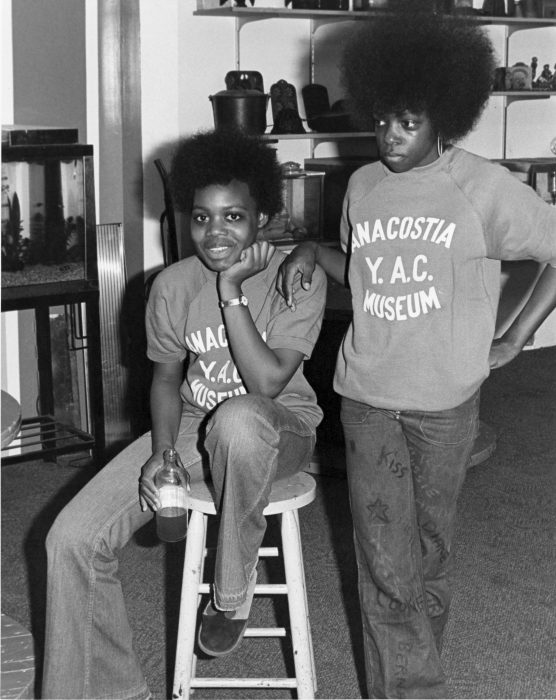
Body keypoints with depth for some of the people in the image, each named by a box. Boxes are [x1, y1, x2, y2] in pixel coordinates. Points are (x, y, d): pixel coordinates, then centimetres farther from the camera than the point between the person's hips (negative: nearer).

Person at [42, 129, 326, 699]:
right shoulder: (172, 285, -4)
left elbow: (266, 383, -25)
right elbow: (167, 376, 7)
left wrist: (232, 291, -26)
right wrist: (162, 452, -10)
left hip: (278, 429, -3)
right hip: (192, 426, 4)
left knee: (237, 420, -44)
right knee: (72, 539, -15)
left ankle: (232, 596, -18)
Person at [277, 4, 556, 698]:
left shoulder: (484, 188, -9)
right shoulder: (363, 185, 6)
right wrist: (312, 251, 2)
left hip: (445, 402, -3)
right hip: (367, 398, 3)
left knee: (429, 548, 13)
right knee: (385, 562, 1)